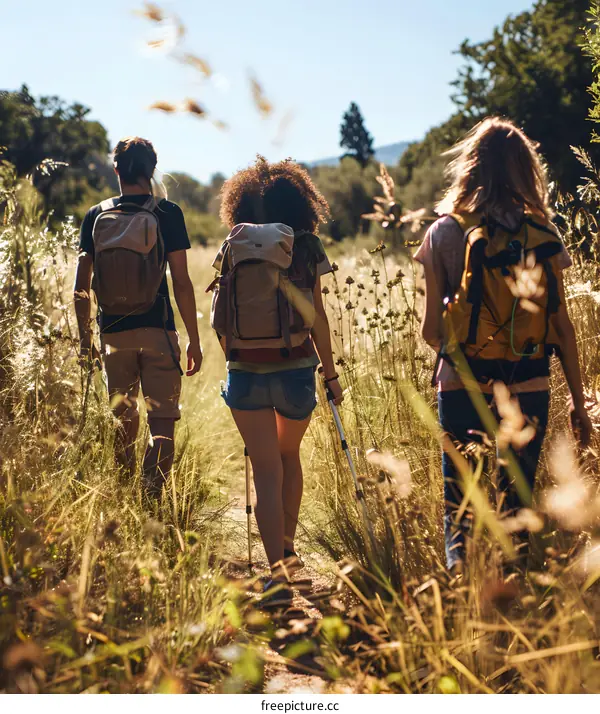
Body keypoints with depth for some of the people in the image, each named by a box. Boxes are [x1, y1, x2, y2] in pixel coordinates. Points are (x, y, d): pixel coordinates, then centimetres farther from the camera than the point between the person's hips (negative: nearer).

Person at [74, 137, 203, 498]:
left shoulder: (96, 216, 5)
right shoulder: (167, 213, -4)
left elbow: (82, 286, 5)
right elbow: (182, 283, -7)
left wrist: (85, 337, 16)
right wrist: (194, 341, -1)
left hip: (114, 333, 3)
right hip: (157, 332, -3)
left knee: (123, 423, 16)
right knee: (163, 422, -1)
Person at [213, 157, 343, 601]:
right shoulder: (306, 249, -1)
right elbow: (317, 319, -1)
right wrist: (331, 373, 8)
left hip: (246, 372, 0)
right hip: (296, 369, 0)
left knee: (267, 470, 4)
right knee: (289, 455, 25)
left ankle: (277, 571, -5)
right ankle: (288, 548, 35)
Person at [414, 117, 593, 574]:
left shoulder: (445, 232, -3)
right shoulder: (542, 235, 0)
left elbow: (431, 329, -3)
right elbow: (563, 327, 0)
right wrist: (579, 402, 9)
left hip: (462, 386, -1)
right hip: (529, 390, 1)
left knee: (460, 510, 8)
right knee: (516, 506, 13)